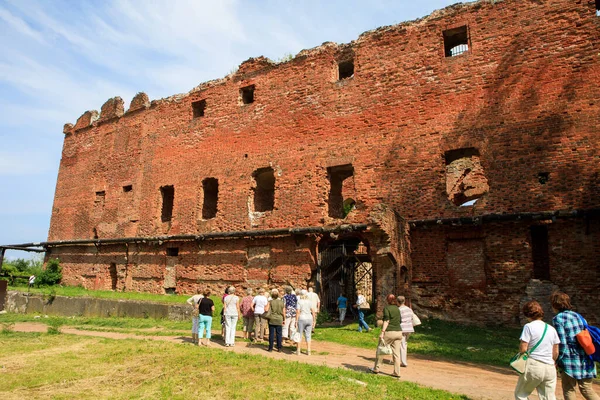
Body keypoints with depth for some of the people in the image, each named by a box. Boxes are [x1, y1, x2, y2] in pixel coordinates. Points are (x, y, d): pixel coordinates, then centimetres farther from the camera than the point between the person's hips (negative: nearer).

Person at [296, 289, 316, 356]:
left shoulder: (299, 302, -8)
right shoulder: (309, 301, 4)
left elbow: (298, 312, -14)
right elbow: (313, 311, 3)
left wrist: (296, 321, -9)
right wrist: (314, 320, 10)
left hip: (301, 319, -4)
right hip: (309, 319, 4)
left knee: (299, 335, 7)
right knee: (308, 335, 10)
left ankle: (298, 351, 11)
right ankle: (308, 351, 10)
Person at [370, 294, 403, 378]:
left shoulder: (386, 308, -5)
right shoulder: (397, 309, 14)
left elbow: (387, 321, -15)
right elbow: (399, 320, 17)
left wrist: (382, 332, -19)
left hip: (389, 332, -6)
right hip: (399, 332, 6)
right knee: (396, 353, 9)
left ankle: (376, 369, 16)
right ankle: (397, 372, 9)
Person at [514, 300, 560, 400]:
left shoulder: (529, 326, -9)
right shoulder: (551, 329, 9)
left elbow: (523, 349, -13)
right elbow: (556, 352, 12)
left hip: (533, 366, -5)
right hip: (550, 368, 6)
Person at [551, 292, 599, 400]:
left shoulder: (558, 318, -10)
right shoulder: (577, 315, 10)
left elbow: (562, 344, -13)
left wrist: (556, 361, -3)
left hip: (570, 360, -7)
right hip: (586, 360, 7)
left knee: (569, 391, 6)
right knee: (587, 390, 14)